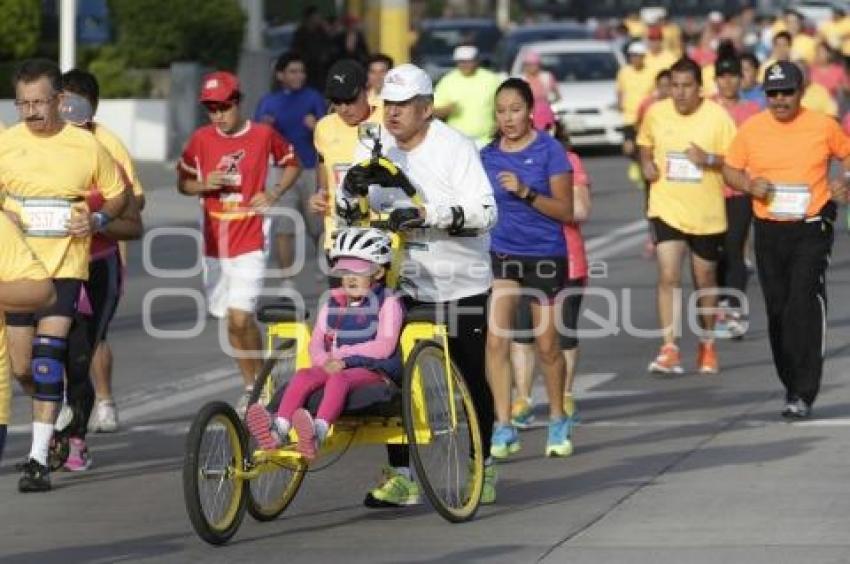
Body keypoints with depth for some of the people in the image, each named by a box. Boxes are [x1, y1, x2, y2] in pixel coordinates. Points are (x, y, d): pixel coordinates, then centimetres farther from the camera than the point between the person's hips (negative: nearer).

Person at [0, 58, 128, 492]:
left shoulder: (86, 146, -2)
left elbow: (118, 193, 11)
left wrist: (98, 219, -8)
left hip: (66, 266, -3)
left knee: (48, 355, -18)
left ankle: (38, 458, -17)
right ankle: (54, 418, 37)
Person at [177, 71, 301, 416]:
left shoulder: (263, 135, -4)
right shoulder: (201, 139, 1)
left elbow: (292, 164, 11)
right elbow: (182, 182, 12)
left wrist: (273, 194, -5)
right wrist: (203, 185, -9)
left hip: (249, 242, -4)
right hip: (214, 244, 4)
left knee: (240, 317, -16)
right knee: (231, 322, 11)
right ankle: (251, 388, 25)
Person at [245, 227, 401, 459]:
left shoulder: (387, 303, 3)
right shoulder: (333, 303, 19)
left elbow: (384, 347, -9)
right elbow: (316, 343, 13)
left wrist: (340, 354, -10)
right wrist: (326, 361, -10)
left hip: (374, 371, -5)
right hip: (334, 367, 5)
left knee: (339, 378, -37)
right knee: (303, 375, -25)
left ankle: (318, 433, -62)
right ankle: (278, 430, -47)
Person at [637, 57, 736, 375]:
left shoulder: (717, 116, -9)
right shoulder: (655, 113, -2)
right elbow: (645, 144, 18)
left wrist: (709, 159, -22)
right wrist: (646, 163, -2)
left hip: (707, 214, 0)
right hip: (666, 209, 0)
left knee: (705, 280, 14)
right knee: (668, 276, -15)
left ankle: (707, 346, 33)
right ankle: (669, 350, -16)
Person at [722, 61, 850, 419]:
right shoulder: (751, 129, 2)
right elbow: (730, 170, 11)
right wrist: (750, 185, -10)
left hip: (812, 228, -3)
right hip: (769, 230, 3)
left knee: (805, 304, -16)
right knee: (777, 309, 8)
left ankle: (803, 395, -17)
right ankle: (792, 385, 23)